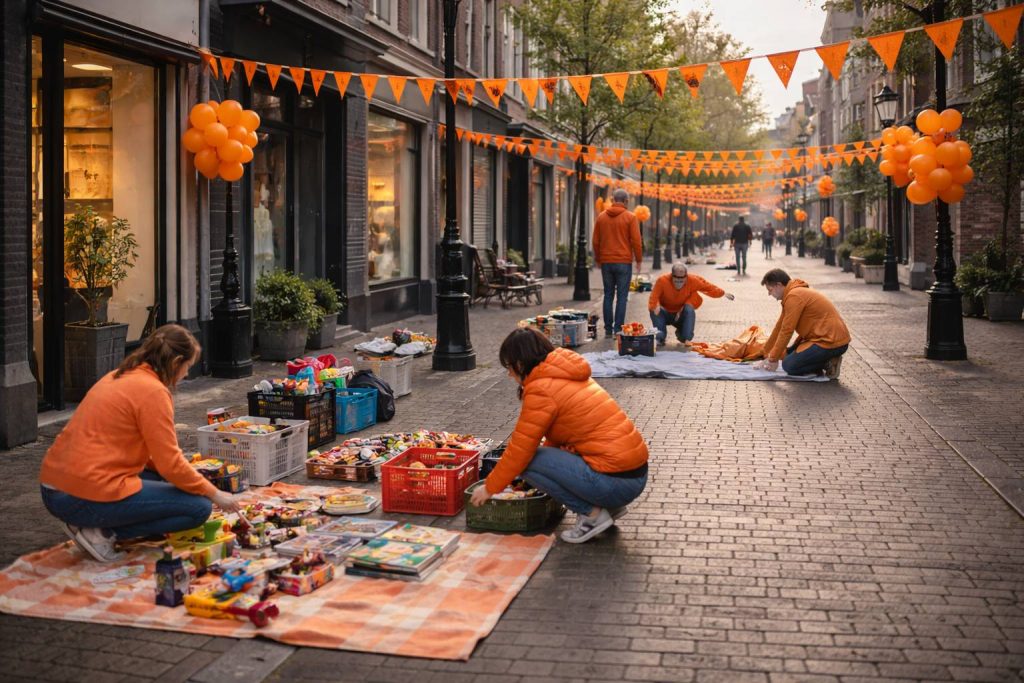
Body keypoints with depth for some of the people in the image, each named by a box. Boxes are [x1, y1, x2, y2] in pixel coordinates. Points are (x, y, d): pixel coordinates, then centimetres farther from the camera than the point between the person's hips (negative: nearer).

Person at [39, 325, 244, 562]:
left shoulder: (118, 377, 16)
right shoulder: (152, 390, -12)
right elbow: (170, 464, -11)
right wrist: (214, 494, 2)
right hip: (89, 497, -10)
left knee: (160, 479, 27)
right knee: (199, 507, -2)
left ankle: (91, 524, 8)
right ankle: (104, 532, -7)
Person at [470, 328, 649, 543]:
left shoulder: (541, 390, -12)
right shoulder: (568, 376, 15)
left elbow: (519, 450, -8)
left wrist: (489, 488, 5)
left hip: (615, 482, -9)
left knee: (529, 461, -6)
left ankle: (592, 514, -2)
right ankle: (610, 506, 16)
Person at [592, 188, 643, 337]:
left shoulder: (601, 217, 6)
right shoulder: (630, 217, -5)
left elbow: (596, 241, 10)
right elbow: (636, 241, -6)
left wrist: (598, 259, 20)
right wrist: (639, 260, 4)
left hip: (606, 262, 4)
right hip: (624, 262, -3)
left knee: (608, 295, 10)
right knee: (622, 296, 0)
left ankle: (608, 329, 10)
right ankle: (618, 329, -4)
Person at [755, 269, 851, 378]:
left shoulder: (794, 296, -17)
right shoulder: (795, 292, 15)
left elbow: (786, 331, -16)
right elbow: (779, 328, 18)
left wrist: (773, 359, -6)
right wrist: (767, 356, 20)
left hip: (832, 342, -10)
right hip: (833, 337, 10)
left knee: (789, 365, -10)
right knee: (789, 354, 17)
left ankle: (829, 364, -5)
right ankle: (827, 359, 7)